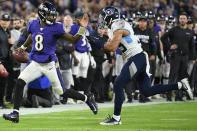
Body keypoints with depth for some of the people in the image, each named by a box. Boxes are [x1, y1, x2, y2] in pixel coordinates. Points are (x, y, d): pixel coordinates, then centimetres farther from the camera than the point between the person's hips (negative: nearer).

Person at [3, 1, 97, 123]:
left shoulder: (56, 28, -14)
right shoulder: (34, 25, -1)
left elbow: (74, 39, -15)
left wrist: (82, 28, -29)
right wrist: (23, 47, 39)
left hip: (49, 65, -4)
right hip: (35, 63, 4)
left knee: (61, 91, 2)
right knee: (20, 82, -13)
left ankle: (87, 99, 25)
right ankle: (15, 114, -8)